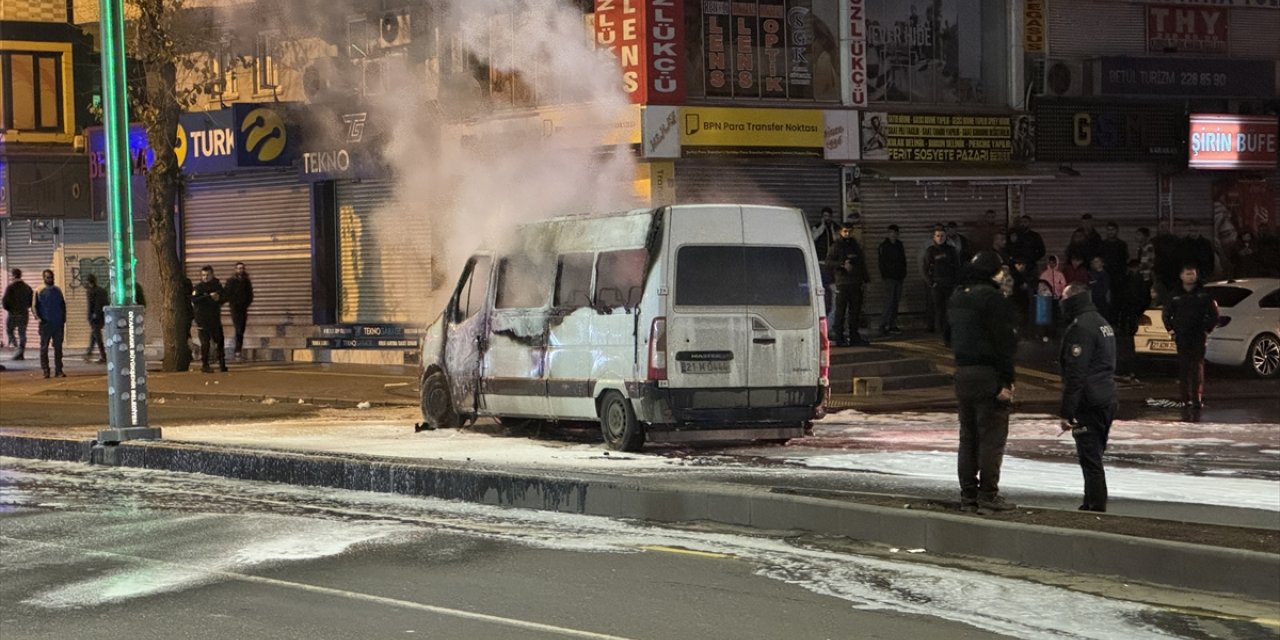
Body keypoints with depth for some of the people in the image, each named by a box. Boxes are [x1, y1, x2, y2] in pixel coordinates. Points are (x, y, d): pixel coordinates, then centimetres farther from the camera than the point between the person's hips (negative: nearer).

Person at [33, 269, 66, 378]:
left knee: (58, 347, 4)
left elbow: (63, 305, 15)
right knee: (44, 348, 0)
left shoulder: (58, 291, 11)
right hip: (45, 324, -3)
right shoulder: (40, 291, 1)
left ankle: (58, 370, 7)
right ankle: (45, 370, 4)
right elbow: (35, 306, 0)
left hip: (58, 324, 3)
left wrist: (63, 319, 4)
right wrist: (39, 317, -14)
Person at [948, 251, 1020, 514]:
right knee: (992, 436, -4)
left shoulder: (957, 297, 12)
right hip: (988, 374, -8)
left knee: (968, 436, 13)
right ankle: (988, 496, -4)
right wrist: (1006, 381, -17)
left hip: (962, 372, 8)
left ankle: (968, 495, 15)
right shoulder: (991, 298, -15)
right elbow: (1002, 342, -18)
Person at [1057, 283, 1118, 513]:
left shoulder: (1080, 328, -15)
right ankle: (1091, 503, 24)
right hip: (1107, 400, 10)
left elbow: (1075, 374, -20)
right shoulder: (1103, 324, 17)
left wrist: (1065, 412, -18)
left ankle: (1096, 506, -8)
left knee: (1090, 459, -7)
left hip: (1088, 405, -10)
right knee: (1093, 457, 17)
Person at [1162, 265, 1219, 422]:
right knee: (1183, 369, 1)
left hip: (1198, 338, -2)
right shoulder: (1175, 295, 6)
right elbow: (1167, 314, 16)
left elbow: (1213, 315, 8)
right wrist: (1171, 330, 6)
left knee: (1197, 368, -8)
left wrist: (1207, 330, 1)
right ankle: (1186, 401, 6)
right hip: (1181, 338, 2)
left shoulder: (1203, 294, 2)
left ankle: (1197, 401, -7)